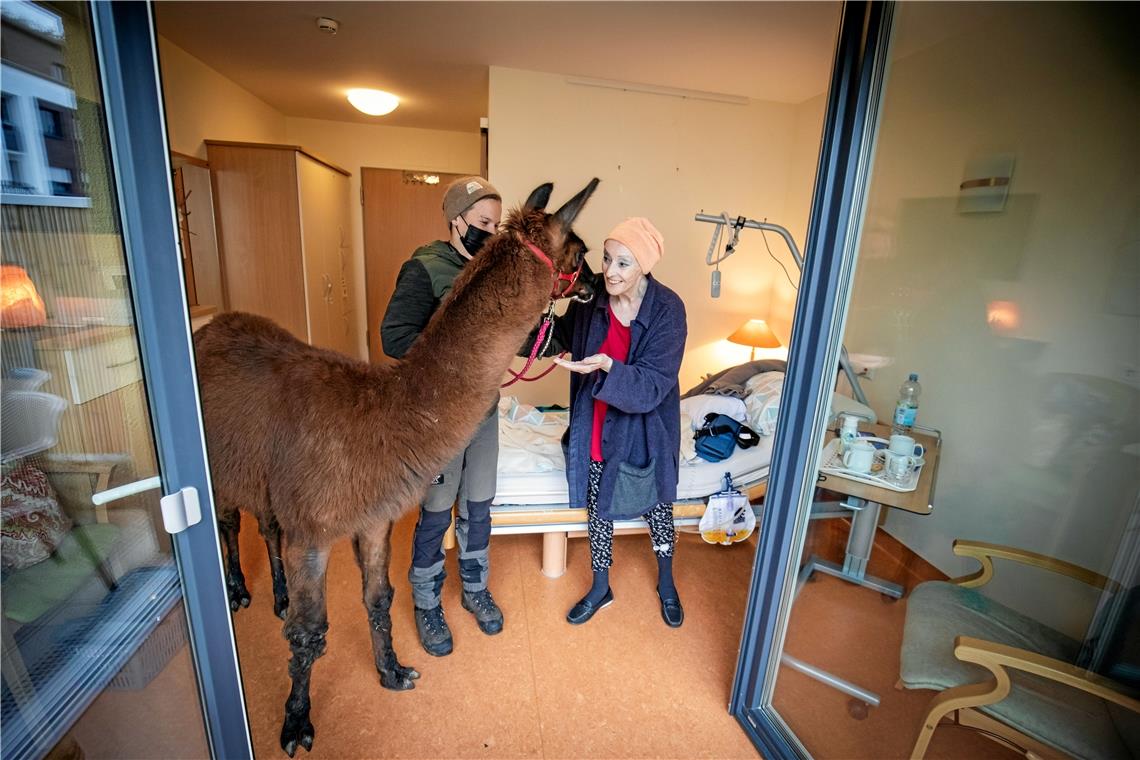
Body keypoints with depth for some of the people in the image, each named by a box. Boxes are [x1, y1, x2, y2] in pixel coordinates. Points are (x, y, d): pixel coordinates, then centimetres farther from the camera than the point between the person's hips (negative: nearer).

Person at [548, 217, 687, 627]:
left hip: (645, 429, -2)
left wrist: (606, 365, -40)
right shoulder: (592, 296, -11)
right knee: (598, 508, 17)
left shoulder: (667, 309, -21)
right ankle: (600, 588, 42)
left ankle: (666, 585, 47)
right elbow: (566, 334, 8)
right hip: (597, 424, 3)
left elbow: (653, 384, -25)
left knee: (657, 507, 18)